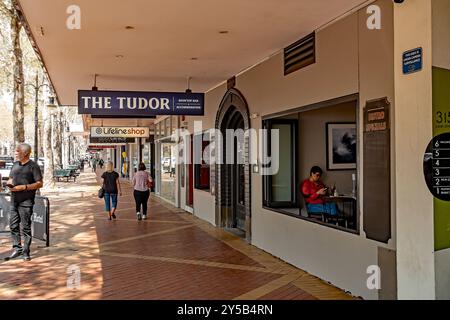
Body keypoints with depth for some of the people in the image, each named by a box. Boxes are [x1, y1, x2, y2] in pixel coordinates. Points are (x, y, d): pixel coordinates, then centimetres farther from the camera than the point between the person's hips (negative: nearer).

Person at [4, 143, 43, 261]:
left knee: (26, 227, -2)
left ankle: (26, 252, 6)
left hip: (26, 201, -6)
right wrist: (10, 184, -2)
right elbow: (10, 179, 22)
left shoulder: (33, 166, -6)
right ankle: (17, 248, 19)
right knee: (13, 225, 8)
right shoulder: (15, 164, 14)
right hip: (14, 200, 6)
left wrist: (23, 187, -18)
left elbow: (40, 184, -10)